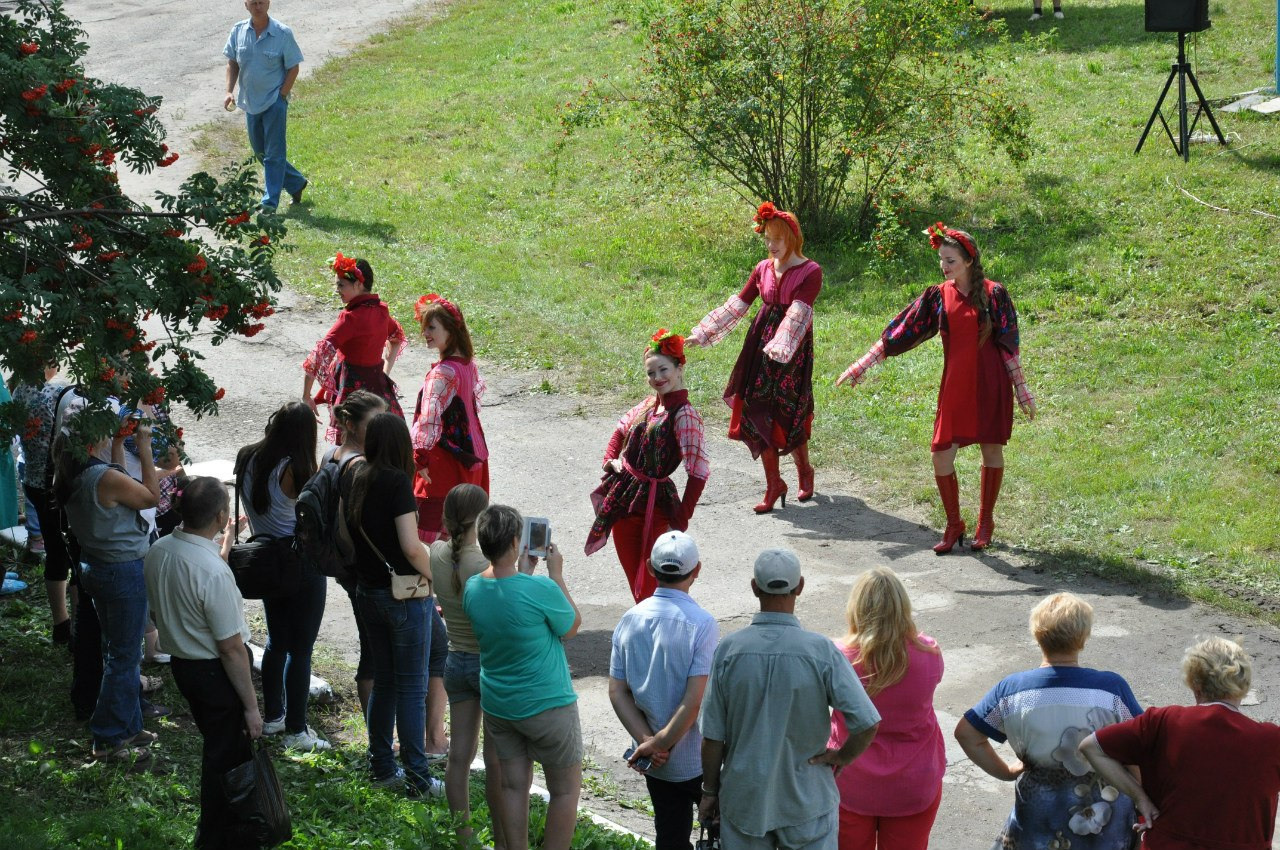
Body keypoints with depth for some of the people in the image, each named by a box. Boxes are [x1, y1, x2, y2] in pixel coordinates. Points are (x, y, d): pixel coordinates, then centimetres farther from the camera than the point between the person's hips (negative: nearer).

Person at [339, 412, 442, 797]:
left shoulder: (353, 477, 1)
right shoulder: (397, 482, -19)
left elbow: (345, 529, 12)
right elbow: (412, 548, -23)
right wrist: (436, 578, -9)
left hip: (368, 591, 7)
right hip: (405, 594, -7)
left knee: (383, 682, 18)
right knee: (411, 688, 1)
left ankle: (382, 768, 25)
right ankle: (417, 778, 6)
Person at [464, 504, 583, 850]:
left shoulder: (472, 588, -8)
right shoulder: (540, 588, -26)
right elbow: (572, 627, -7)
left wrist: (523, 572, 14)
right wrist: (556, 573, -3)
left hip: (497, 705, 6)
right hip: (547, 706, -6)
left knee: (514, 786, 15)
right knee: (566, 790, 9)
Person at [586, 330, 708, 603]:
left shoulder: (684, 415, -17)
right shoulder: (650, 404, 7)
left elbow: (699, 470, -24)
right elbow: (621, 429, 27)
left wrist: (682, 516, -20)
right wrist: (610, 459, 11)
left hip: (653, 503, -8)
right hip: (622, 498, 8)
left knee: (648, 581, -3)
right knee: (632, 572, 16)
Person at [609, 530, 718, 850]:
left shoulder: (630, 620, -3)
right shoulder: (701, 624, -19)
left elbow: (617, 692, -2)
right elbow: (694, 701, -23)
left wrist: (646, 740, -8)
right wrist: (659, 744, -15)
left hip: (655, 763, 5)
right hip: (698, 761, -5)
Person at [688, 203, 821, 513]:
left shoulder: (810, 272, -9)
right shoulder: (763, 269, 7)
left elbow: (798, 313, -21)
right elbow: (737, 305, 9)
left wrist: (780, 345, -35)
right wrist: (704, 334, 3)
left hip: (793, 350, -5)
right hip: (760, 347, 5)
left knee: (786, 415, -1)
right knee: (756, 412, 1)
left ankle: (805, 471, 26)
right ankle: (773, 484, 10)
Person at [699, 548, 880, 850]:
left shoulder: (729, 650, -12)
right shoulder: (822, 651, -15)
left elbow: (712, 735, -7)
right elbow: (867, 723, -19)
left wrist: (710, 790, 7)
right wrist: (842, 757, 0)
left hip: (744, 799, 1)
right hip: (807, 799, -1)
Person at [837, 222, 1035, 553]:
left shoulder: (993, 294, -5)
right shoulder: (938, 296, 2)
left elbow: (1008, 344, -2)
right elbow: (899, 332, 3)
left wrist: (1021, 389, -1)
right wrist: (862, 365, 2)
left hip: (990, 383, -2)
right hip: (954, 385, 2)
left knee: (991, 450, 7)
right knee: (941, 455, -3)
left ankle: (986, 522, 24)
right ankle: (954, 524, 14)